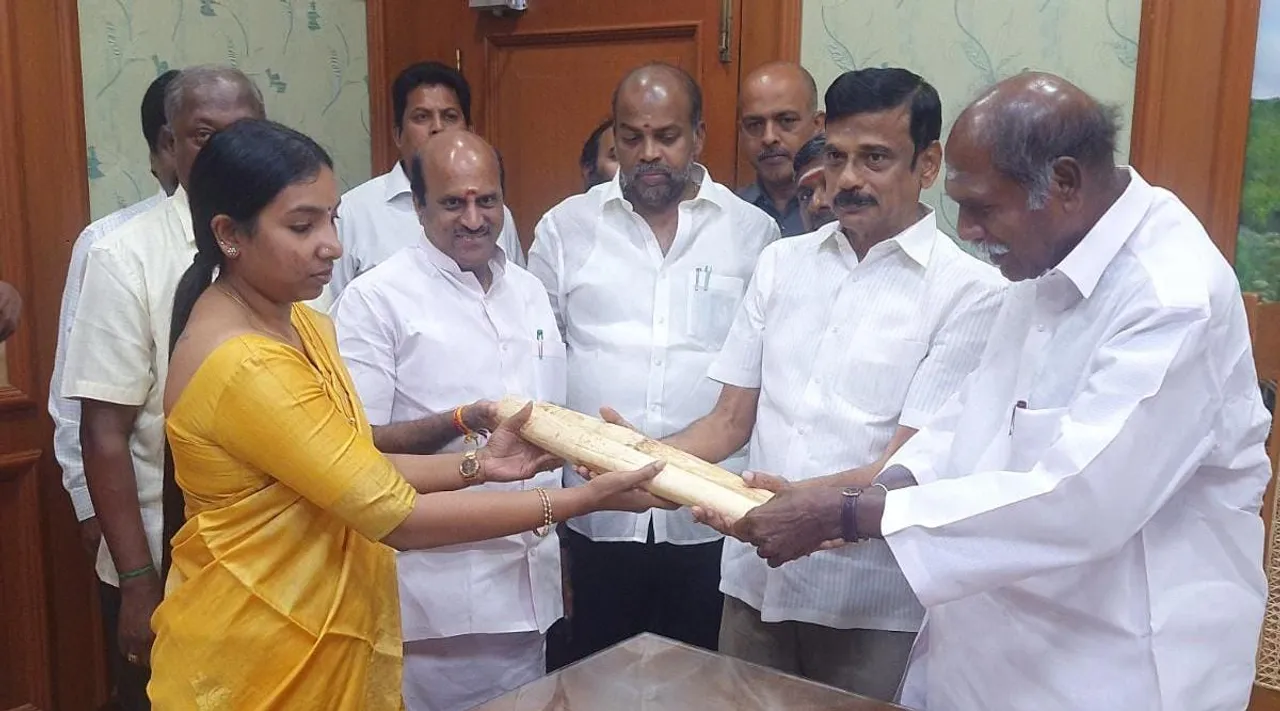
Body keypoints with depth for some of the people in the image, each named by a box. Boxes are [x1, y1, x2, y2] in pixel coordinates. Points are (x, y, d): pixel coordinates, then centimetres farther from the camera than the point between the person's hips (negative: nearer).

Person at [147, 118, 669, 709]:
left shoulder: (297, 324, 4)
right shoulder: (242, 367, -26)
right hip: (253, 660, -8)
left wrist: (477, 464, -8)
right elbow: (397, 516, -26)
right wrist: (582, 500, -23)